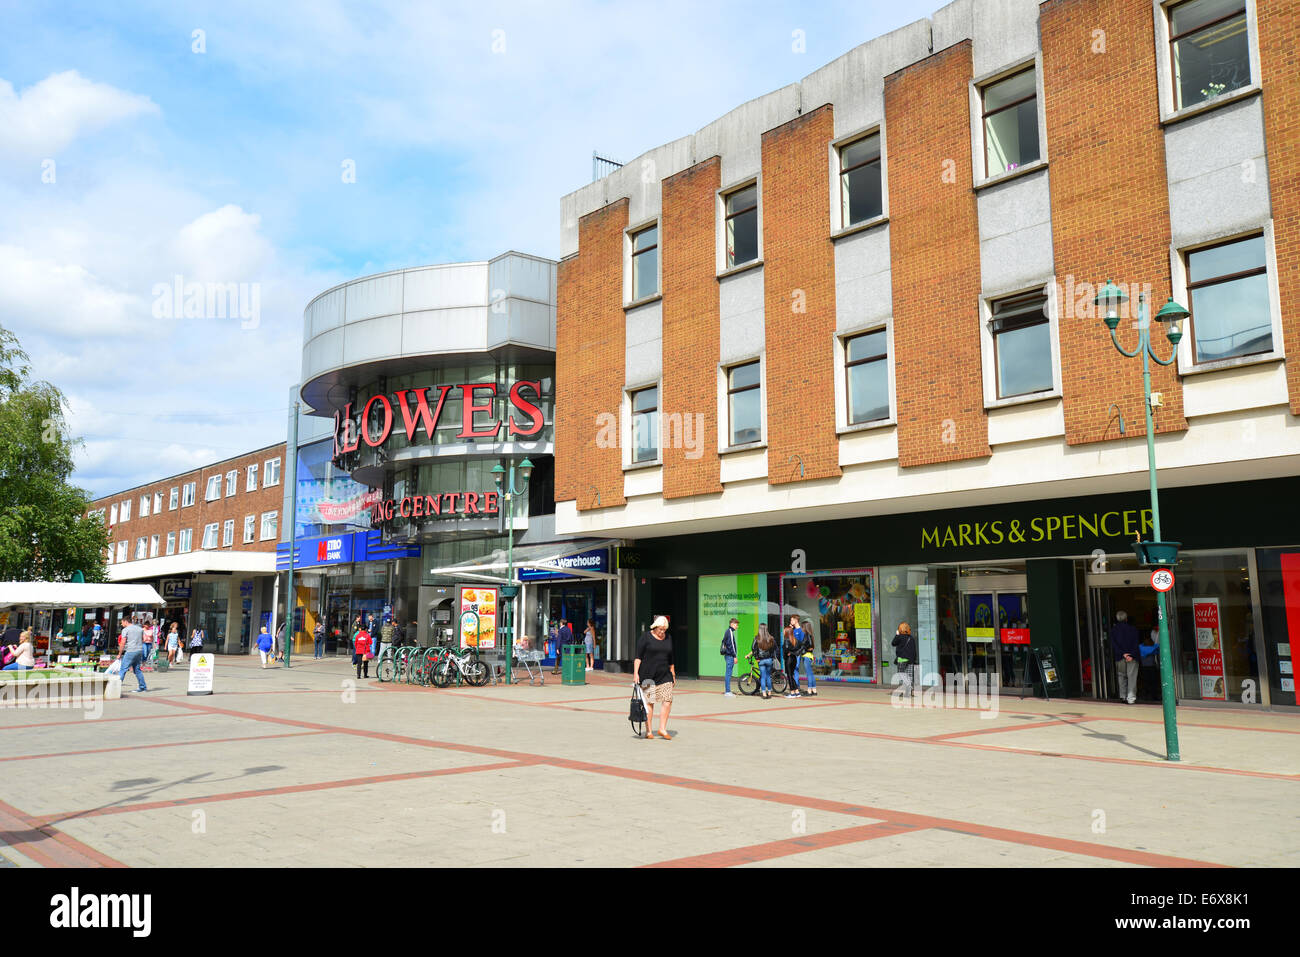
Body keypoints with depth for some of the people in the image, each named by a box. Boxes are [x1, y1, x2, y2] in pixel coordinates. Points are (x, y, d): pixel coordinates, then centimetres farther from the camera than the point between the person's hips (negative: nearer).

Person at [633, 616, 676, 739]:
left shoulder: (668, 639, 13)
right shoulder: (646, 637, -2)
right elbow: (638, 656, -6)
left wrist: (673, 675, 19)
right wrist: (635, 673, -15)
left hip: (664, 676, 4)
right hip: (648, 675, -4)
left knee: (667, 700, -6)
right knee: (649, 702, -2)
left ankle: (662, 729, 2)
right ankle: (649, 731, 6)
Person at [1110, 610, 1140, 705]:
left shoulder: (1113, 630, 4)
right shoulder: (1133, 629, 3)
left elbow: (1114, 644, -5)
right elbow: (1135, 643, -6)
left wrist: (1123, 654, -11)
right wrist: (1132, 655, -13)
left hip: (1119, 657, 1)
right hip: (1132, 657, -1)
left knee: (1122, 676, 13)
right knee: (1132, 676, -2)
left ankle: (1124, 696, 13)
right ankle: (1131, 698, -8)